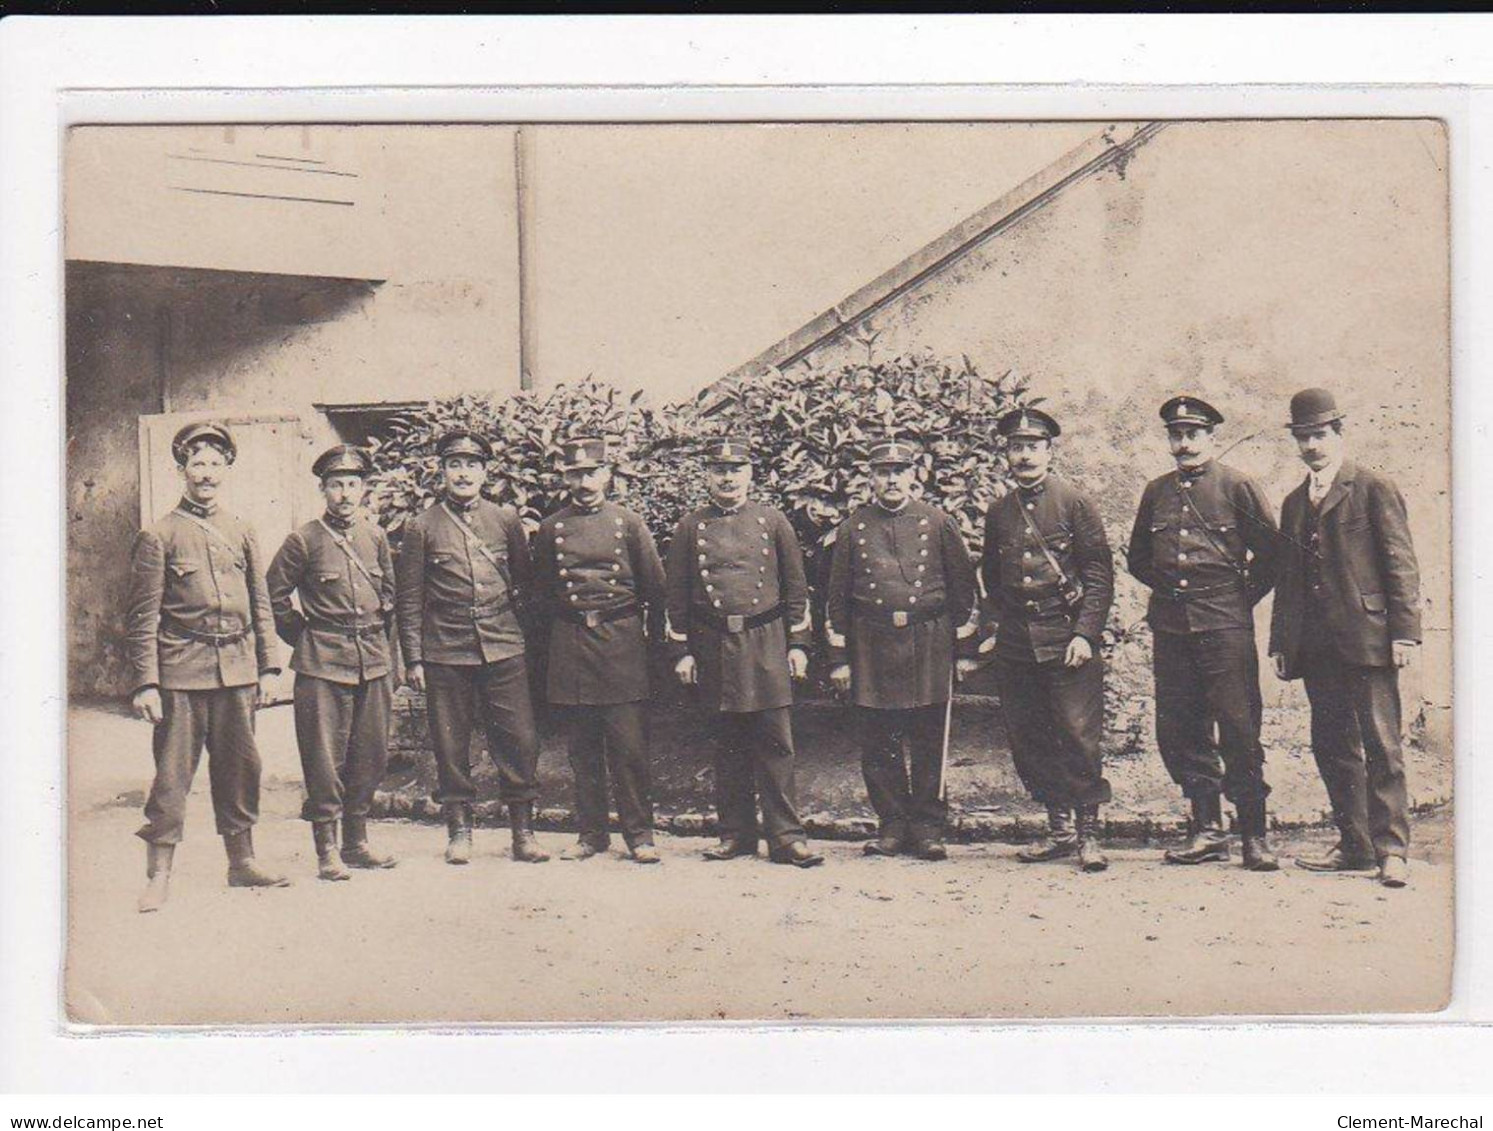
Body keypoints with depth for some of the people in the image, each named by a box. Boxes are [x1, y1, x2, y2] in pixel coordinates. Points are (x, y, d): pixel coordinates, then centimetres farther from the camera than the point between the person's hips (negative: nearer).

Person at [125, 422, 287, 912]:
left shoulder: (241, 533, 12)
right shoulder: (158, 537, -1)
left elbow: (261, 606, 15)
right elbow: (143, 618, -3)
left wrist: (267, 668, 9)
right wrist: (144, 683, -9)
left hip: (237, 671, 4)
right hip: (181, 674, -4)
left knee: (240, 767, 10)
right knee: (172, 774, -2)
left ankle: (241, 861, 22)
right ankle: (159, 875, 5)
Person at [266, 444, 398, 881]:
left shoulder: (375, 537, 9)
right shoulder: (304, 541, -5)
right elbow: (273, 597, 1)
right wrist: (305, 640, 3)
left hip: (373, 663, 5)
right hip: (323, 665, -5)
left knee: (371, 755, 9)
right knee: (325, 759, -3)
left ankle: (357, 842, 20)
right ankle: (327, 850, 6)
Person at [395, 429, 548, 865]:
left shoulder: (506, 520, 8)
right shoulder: (421, 528, 3)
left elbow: (525, 584, 15)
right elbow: (409, 599, 4)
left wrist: (530, 640, 12)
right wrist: (413, 659, 0)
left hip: (504, 650, 1)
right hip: (445, 655, -1)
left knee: (520, 740, -1)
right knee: (451, 746, 4)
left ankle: (523, 830, 9)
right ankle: (459, 830, 16)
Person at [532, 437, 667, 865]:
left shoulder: (629, 523, 4)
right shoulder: (549, 530, 8)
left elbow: (654, 586, 8)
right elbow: (542, 596, 15)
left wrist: (656, 637, 7)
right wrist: (554, 636, 11)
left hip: (622, 641, -2)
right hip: (570, 648, 2)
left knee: (629, 745, -4)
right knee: (582, 748, 7)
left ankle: (640, 834, 5)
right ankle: (591, 833, 16)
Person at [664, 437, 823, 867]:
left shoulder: (773, 521, 5)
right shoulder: (689, 528, 6)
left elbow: (796, 587, 7)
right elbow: (677, 596, 7)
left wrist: (798, 644, 2)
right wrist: (681, 651, 2)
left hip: (766, 644, -1)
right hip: (713, 647, 1)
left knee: (775, 741, -3)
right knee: (726, 744, 7)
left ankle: (785, 836, 0)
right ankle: (736, 833, 16)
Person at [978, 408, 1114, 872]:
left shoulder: (1074, 502, -2)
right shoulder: (998, 512, 10)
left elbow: (1100, 572, -5)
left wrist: (1086, 634, -12)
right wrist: (1009, 619, 14)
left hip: (1067, 640, -5)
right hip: (1015, 646, 5)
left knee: (1079, 737, -5)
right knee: (1029, 741, 7)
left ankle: (1088, 833, 6)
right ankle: (1060, 829, 19)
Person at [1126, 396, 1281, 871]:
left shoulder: (1236, 485, 0)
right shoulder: (1156, 492, 13)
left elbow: (1270, 551, 2)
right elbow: (1138, 558, 24)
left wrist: (1243, 596, 4)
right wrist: (1168, 588, 14)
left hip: (1225, 625, -5)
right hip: (1170, 627, 5)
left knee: (1239, 728, -5)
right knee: (1179, 731, 5)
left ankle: (1254, 835, 2)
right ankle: (1207, 830, 13)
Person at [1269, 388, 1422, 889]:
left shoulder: (1374, 489, 1)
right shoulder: (1294, 503, 19)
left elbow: (1401, 562, -4)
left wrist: (1404, 631, -11)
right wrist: (1279, 641, 14)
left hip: (1366, 637, -6)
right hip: (1316, 646, 6)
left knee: (1380, 745, -6)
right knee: (1332, 747, 7)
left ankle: (1390, 849, -2)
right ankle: (1355, 846, 14)